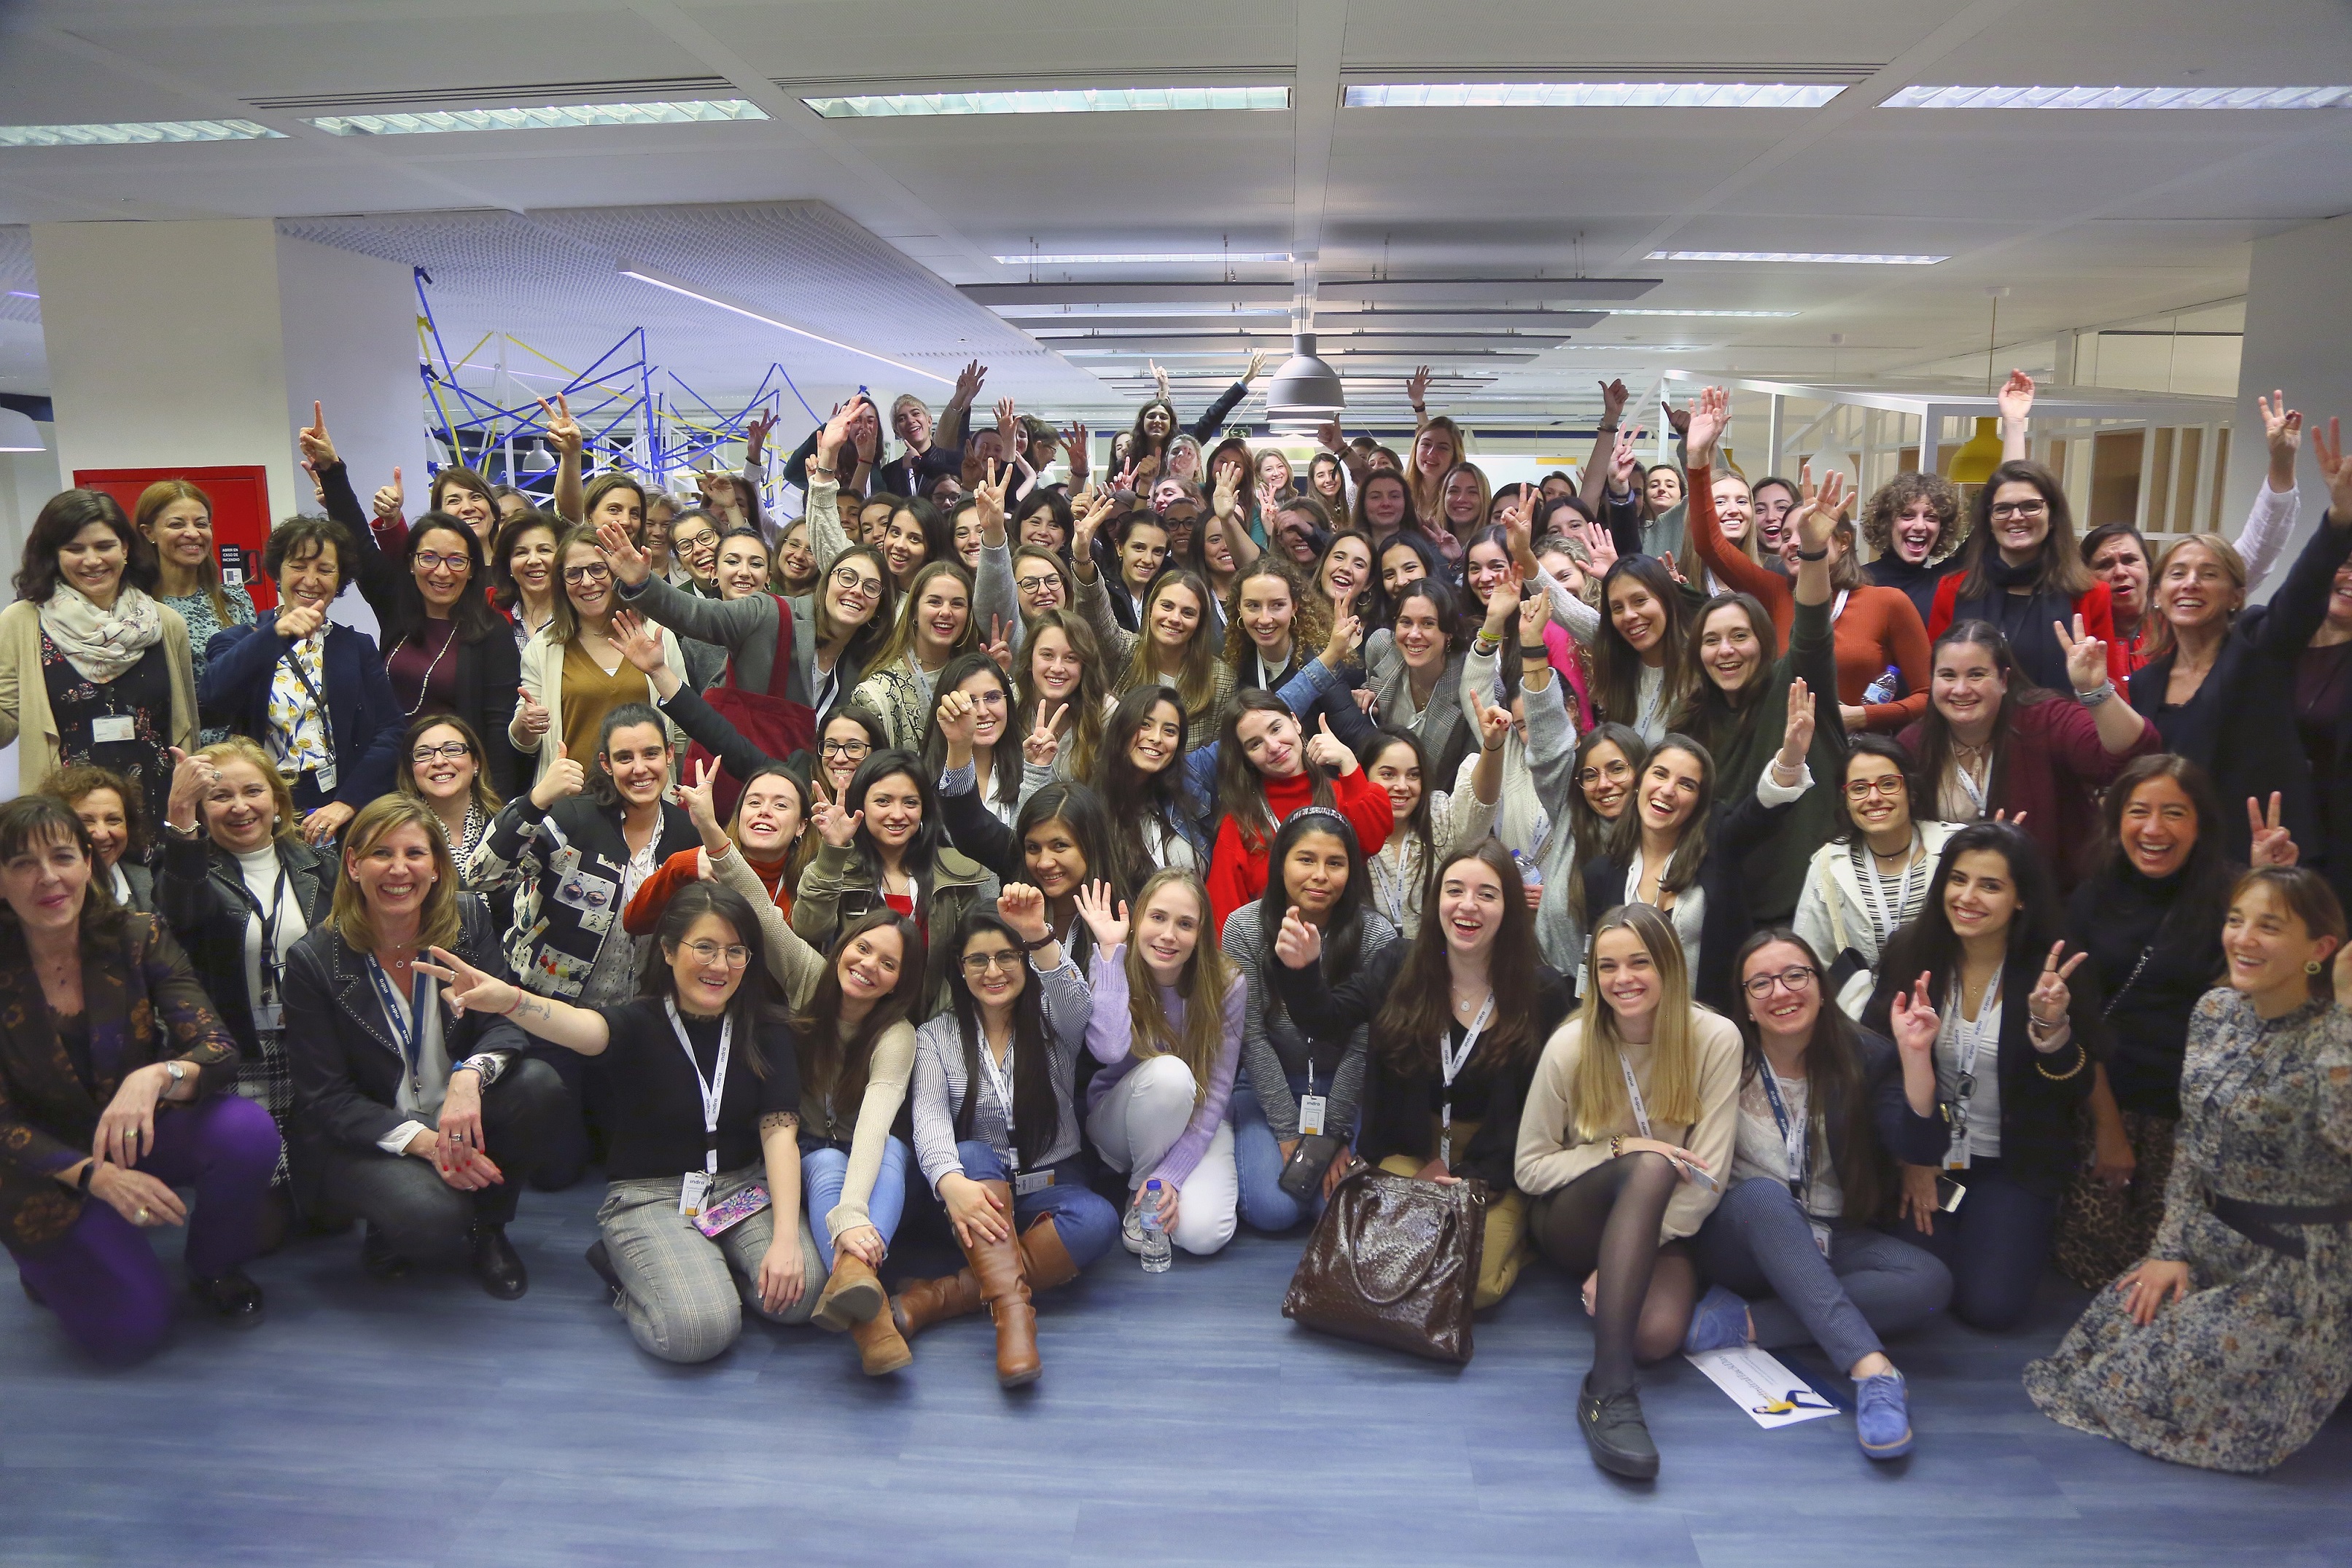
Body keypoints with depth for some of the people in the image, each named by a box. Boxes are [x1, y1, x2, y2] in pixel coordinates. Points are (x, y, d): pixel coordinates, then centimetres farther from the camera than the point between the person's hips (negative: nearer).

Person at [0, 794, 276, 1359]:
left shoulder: (138, 937, -11)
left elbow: (219, 1051, -17)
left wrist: (156, 1076, -39)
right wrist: (96, 1175, -28)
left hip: (144, 1135, 2)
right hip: (51, 1169, -2)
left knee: (248, 1132, -30)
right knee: (130, 1327, -18)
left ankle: (216, 1269, -1)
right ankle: (53, 1264, 15)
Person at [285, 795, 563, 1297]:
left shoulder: (469, 920, -5)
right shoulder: (314, 960, -12)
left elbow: (506, 1021, -11)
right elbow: (325, 1098, -12)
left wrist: (470, 1075, -36)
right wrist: (424, 1142, -26)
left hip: (458, 1119, 4)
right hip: (364, 1141, -4)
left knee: (538, 1084, -27)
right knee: (432, 1214, -34)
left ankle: (488, 1228, -1)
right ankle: (387, 1234, 7)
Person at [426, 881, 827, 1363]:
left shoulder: (766, 1030, -1)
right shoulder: (641, 1021, -9)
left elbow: (780, 1132, -10)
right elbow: (582, 1027, -33)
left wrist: (786, 1238, -24)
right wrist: (509, 1001, -58)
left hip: (745, 1186, 3)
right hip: (651, 1195, -3)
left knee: (799, 1293, -24)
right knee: (698, 1330, -27)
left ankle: (711, 1266, 8)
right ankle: (631, 1276, 7)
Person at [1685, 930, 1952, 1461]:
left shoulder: (1865, 1057, -2)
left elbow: (1921, 1149, -14)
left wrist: (1916, 1056, -28)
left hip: (1830, 1240, 3)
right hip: (1741, 1234, -3)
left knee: (1931, 1282, -24)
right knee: (1762, 1195, -36)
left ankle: (1744, 1323, -29)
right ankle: (1872, 1369, -45)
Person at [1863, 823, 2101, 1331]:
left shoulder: (2051, 974, -11)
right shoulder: (1910, 954, -7)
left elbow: (2074, 1094, -11)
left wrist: (2051, 1028, -30)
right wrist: (1908, 1157, -5)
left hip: (2013, 1166, -1)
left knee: (1991, 1306, -13)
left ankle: (2026, 1235, 20)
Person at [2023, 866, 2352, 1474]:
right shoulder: (2215, 1011, 1)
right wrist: (2172, 1248, 3)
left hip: (2293, 1265, -6)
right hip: (2211, 1241, 6)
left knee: (2157, 1377, -13)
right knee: (2106, 1331, -4)